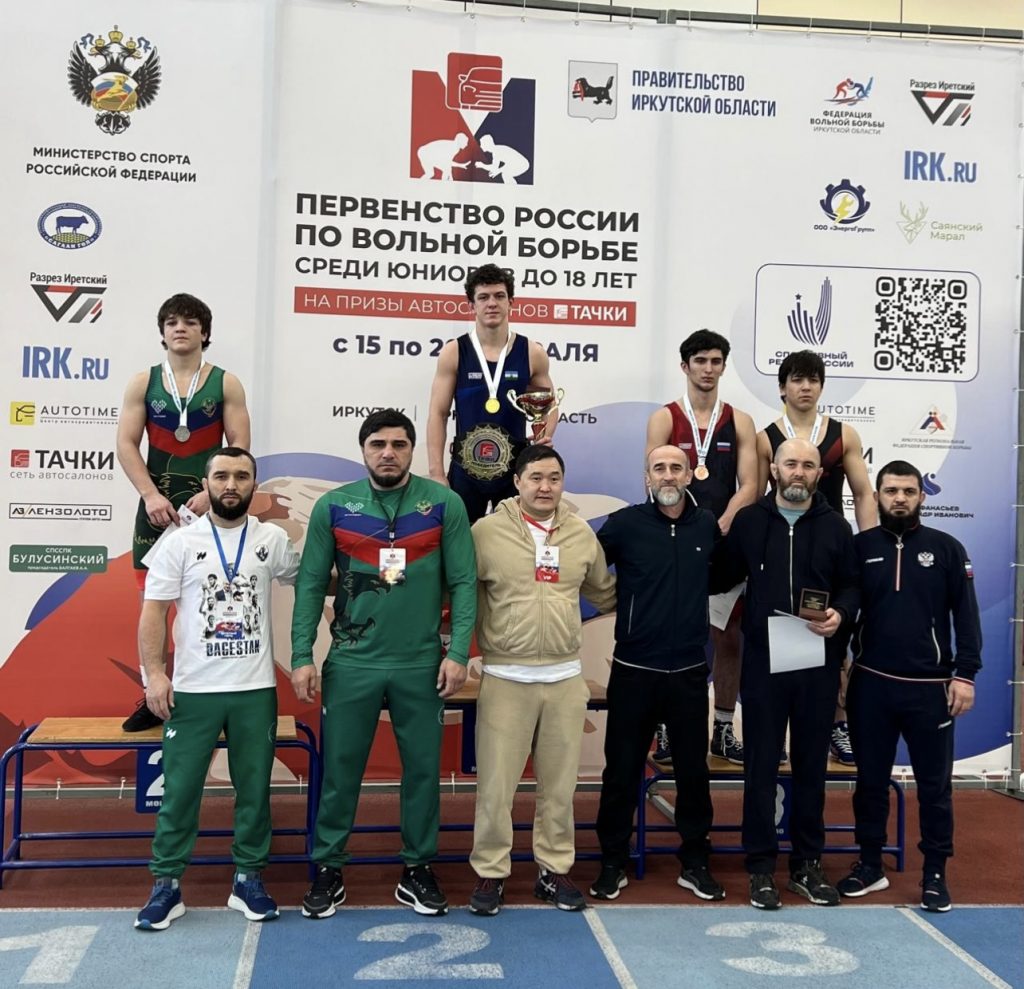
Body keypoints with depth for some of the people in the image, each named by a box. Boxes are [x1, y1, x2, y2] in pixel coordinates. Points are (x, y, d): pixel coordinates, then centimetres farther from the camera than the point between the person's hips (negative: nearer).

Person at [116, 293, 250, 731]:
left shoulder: (226, 383, 2)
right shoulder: (143, 382, 6)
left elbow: (239, 447, -3)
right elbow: (126, 444, 0)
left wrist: (210, 493, -14)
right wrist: (150, 495, -12)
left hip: (209, 505, -1)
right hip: (157, 505, 2)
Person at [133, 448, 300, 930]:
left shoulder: (272, 539, 3)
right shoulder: (180, 542, -1)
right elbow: (154, 611, -3)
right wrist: (154, 674, -10)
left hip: (256, 689, 2)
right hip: (193, 689, -1)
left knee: (254, 788, 9)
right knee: (180, 789, 4)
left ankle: (248, 878, 22)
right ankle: (166, 884, 16)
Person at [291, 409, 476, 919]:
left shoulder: (443, 504, -2)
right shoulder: (333, 507, 0)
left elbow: (463, 582, -2)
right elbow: (310, 584, 2)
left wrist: (458, 652, -9)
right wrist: (301, 656, -4)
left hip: (421, 664, 0)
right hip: (351, 662, 0)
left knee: (423, 769, 10)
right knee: (340, 770, 8)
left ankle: (418, 869, 26)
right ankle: (327, 871, 24)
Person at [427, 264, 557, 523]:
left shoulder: (532, 353, 1)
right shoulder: (453, 352, -3)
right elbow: (438, 415, -2)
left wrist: (546, 435, -8)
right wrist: (436, 473, -9)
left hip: (515, 468, 1)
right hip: (465, 469, -1)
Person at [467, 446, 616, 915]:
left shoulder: (582, 534, 7)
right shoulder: (487, 532, -5)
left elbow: (605, 592, 20)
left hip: (565, 678, 4)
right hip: (506, 678, -3)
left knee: (560, 783, 12)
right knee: (496, 783, 2)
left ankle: (554, 869, 27)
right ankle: (490, 873, 18)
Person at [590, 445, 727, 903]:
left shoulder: (707, 525, 4)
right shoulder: (625, 523, -6)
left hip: (689, 672, 3)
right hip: (634, 671, -2)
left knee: (693, 770, 11)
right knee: (622, 770, 7)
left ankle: (695, 863, 26)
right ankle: (613, 864, 21)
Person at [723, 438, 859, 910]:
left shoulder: (835, 526, 5)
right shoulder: (748, 521, 3)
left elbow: (852, 585, 7)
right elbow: (727, 576, 7)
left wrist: (841, 613, -12)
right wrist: (744, 624, -4)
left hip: (818, 663, 1)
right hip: (762, 661, -1)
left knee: (812, 765, 10)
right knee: (760, 766, 3)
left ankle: (808, 863, 22)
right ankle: (761, 867, 13)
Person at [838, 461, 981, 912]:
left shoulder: (946, 548, 1)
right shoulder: (860, 547, 3)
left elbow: (966, 615, -1)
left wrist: (964, 674, -9)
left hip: (930, 687, -1)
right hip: (871, 684, 1)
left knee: (934, 785, 7)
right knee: (870, 780, 11)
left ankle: (935, 873, 20)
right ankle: (870, 865, 25)